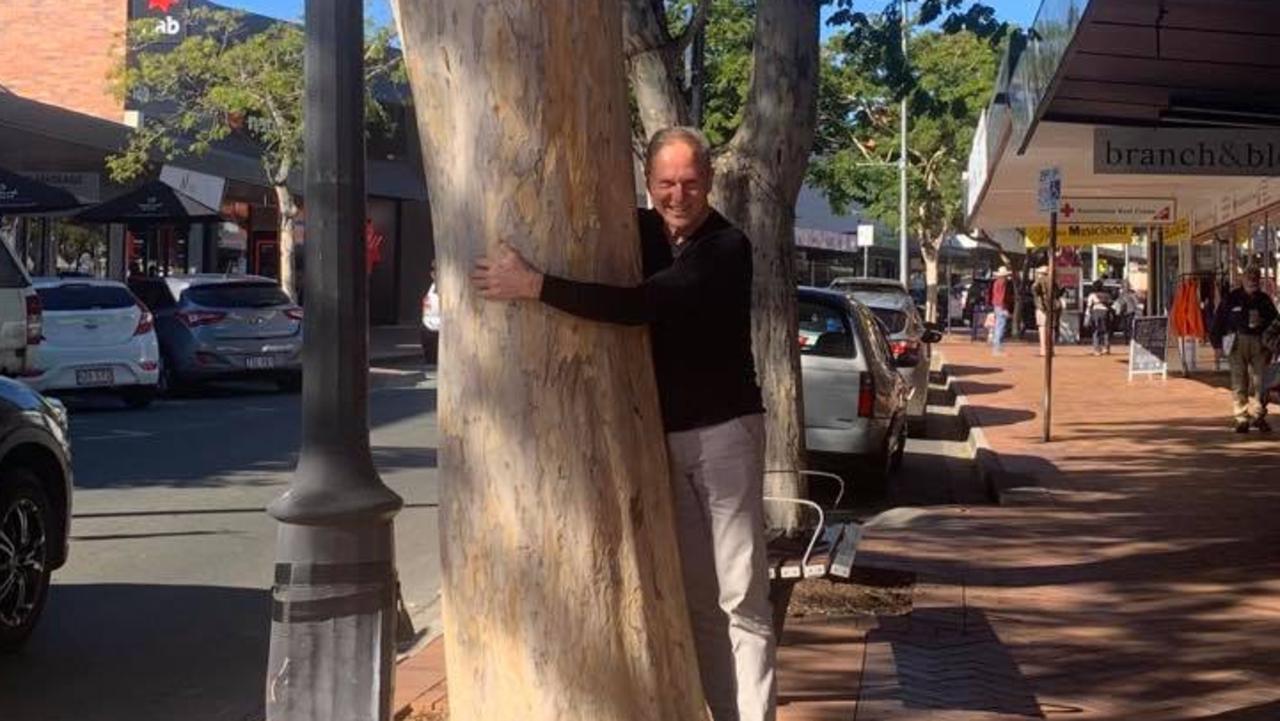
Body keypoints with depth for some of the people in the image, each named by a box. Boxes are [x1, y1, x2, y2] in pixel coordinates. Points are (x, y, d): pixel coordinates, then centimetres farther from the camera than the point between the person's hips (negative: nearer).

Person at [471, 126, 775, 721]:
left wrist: (535, 286, -29)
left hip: (722, 429, -5)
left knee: (739, 593, -4)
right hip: (659, 434, 5)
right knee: (695, 594, 6)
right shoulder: (637, 231, 5)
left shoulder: (727, 248, -15)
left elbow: (642, 304, -27)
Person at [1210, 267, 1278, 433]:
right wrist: (1217, 342, 0)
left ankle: (1257, 416, 10)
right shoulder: (1231, 298, 3)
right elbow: (1219, 320, 4)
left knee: (1259, 380, -1)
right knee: (1239, 381, -4)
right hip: (1238, 340, -3)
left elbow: (1273, 320, 20)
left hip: (1259, 342, 3)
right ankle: (1241, 418, -1)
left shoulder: (1264, 299, 13)